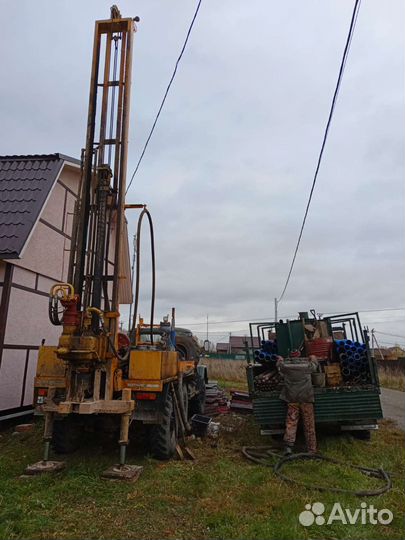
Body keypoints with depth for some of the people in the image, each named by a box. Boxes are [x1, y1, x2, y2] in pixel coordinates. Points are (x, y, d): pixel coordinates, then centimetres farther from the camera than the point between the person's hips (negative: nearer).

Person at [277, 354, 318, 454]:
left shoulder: (286, 365, -4)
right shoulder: (307, 365, -4)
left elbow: (279, 365, 19)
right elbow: (314, 365, 19)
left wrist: (280, 359, 40)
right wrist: (313, 359, 40)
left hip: (291, 398, 1)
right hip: (306, 397, 0)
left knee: (291, 421, 5)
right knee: (309, 424, 8)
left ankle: (289, 445, -6)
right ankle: (311, 449, 15)